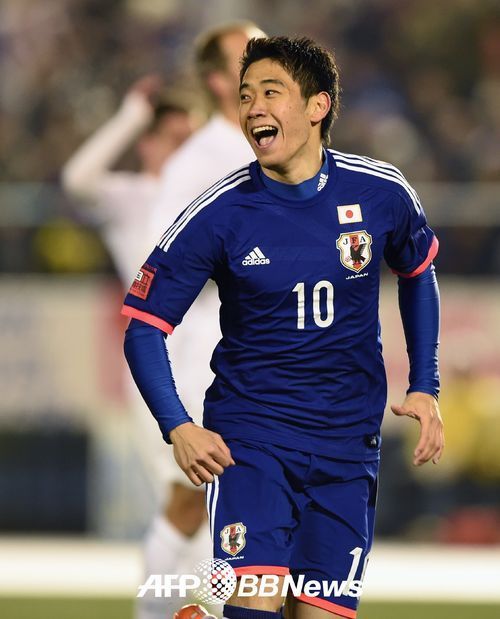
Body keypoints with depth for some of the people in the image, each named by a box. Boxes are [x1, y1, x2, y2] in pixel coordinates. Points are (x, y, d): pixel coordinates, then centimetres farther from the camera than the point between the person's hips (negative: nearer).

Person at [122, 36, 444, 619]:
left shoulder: (382, 192, -3)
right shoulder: (218, 214, -9)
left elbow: (418, 273, 18)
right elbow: (144, 328, -4)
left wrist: (424, 389, 10)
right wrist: (177, 427, -17)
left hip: (347, 445, 3)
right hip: (247, 437, -3)